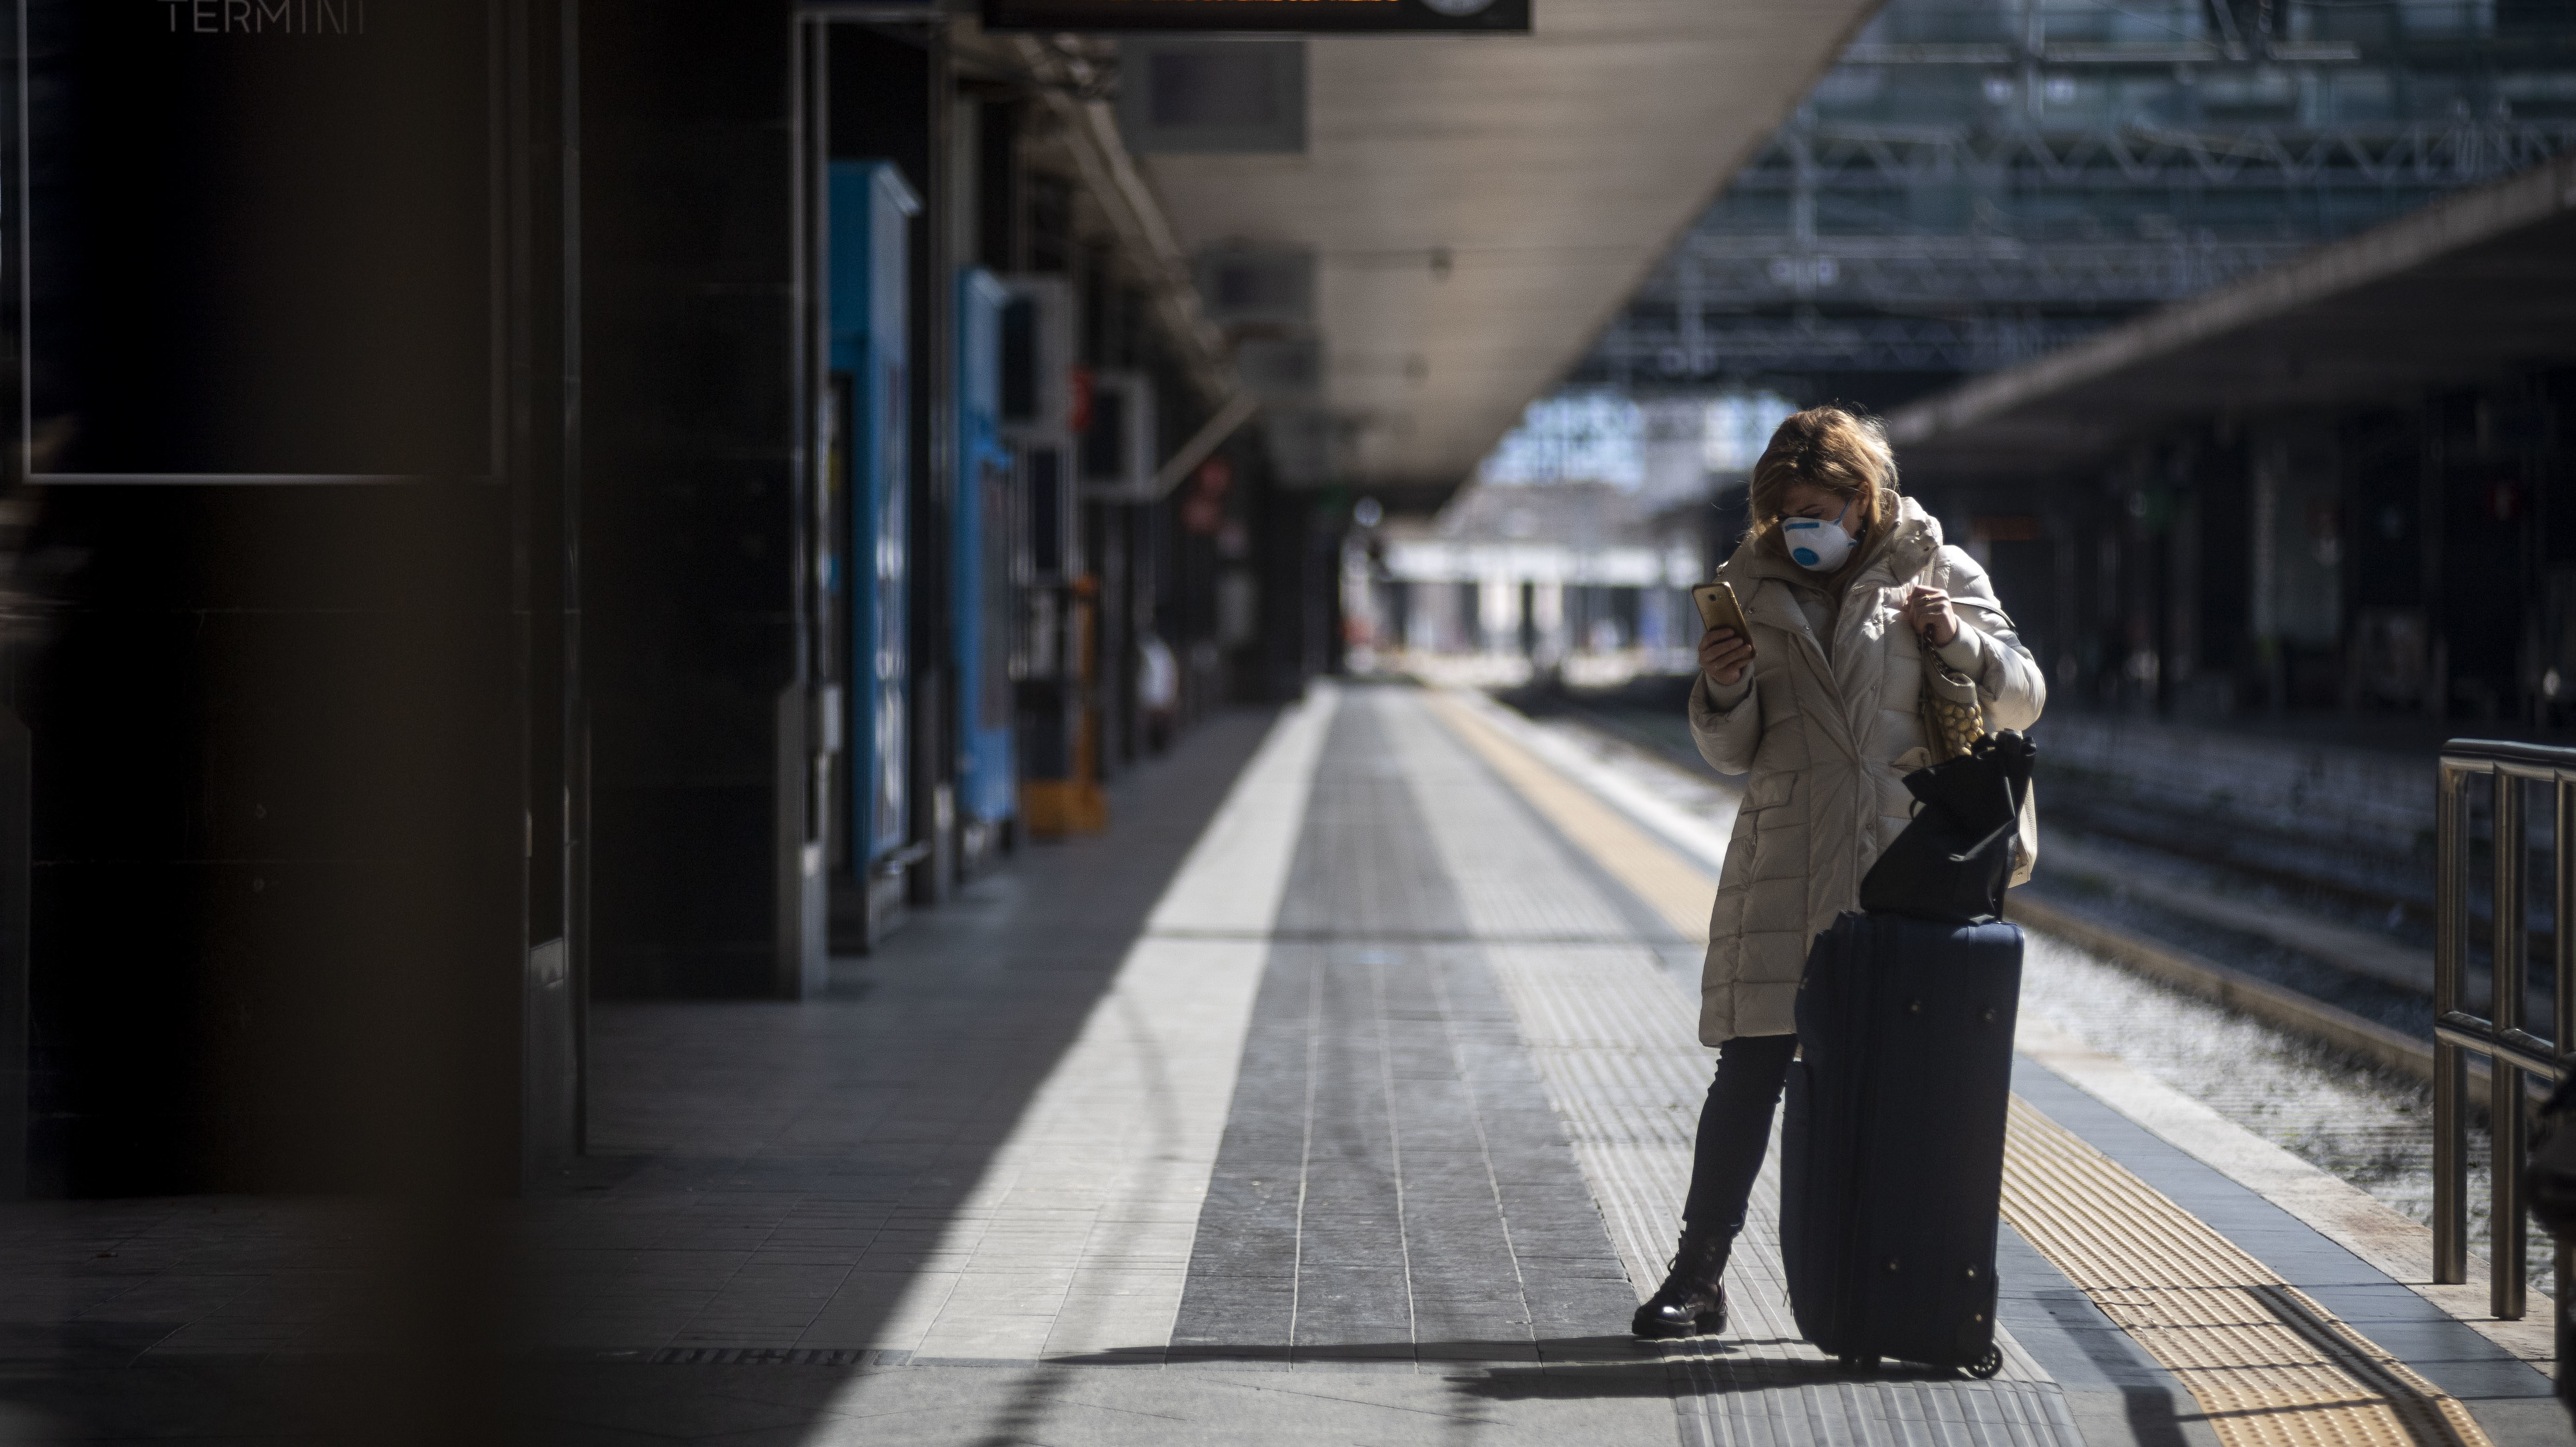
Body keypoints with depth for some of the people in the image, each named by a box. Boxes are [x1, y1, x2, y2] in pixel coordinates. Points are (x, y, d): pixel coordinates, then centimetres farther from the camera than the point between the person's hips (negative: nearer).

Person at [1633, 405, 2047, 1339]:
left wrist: (1958, 639, -11)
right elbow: (1732, 753, 12)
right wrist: (1722, 690, -9)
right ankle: (1698, 1276, 0)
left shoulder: (1938, 573, 5)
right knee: (1750, 1069, -4)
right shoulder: (1753, 586, 10)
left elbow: (2022, 701, 7)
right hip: (1784, 864, 1)